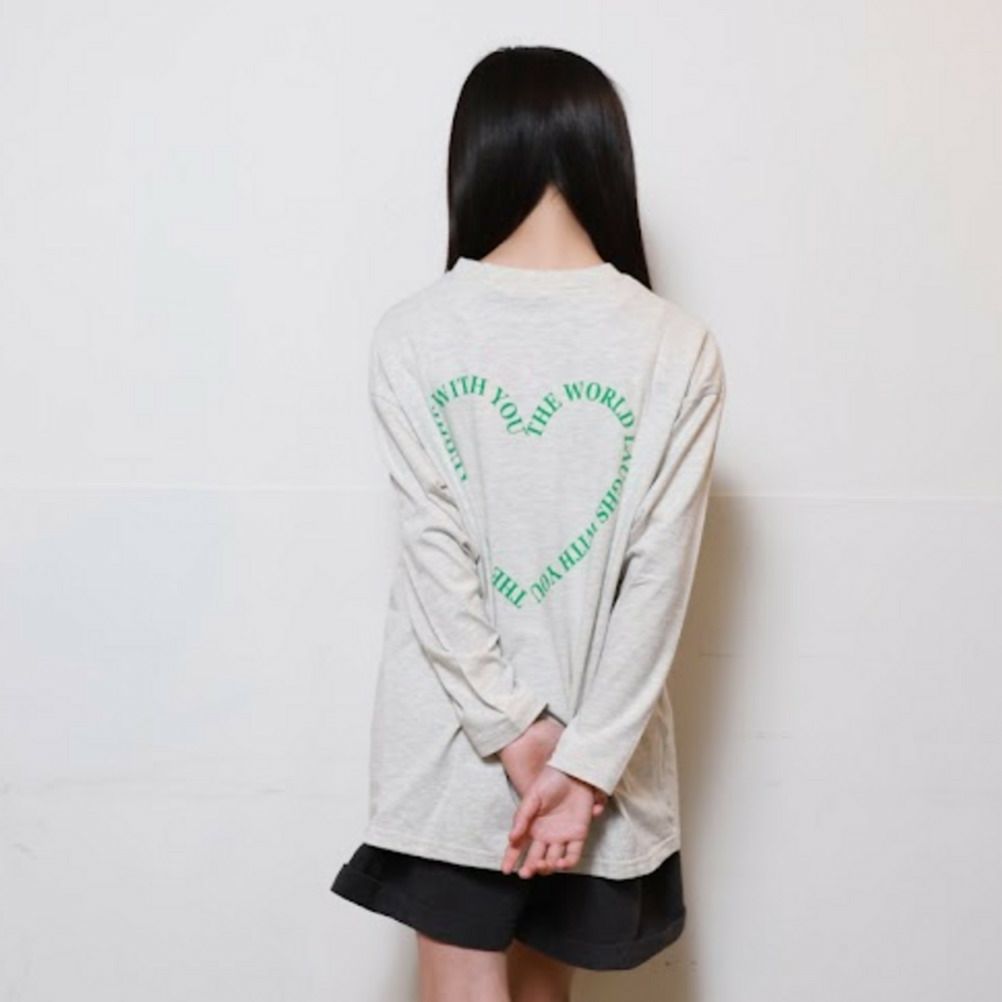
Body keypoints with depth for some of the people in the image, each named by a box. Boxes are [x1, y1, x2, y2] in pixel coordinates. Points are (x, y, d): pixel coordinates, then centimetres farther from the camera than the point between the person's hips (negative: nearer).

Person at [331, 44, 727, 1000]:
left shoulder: (412, 332, -10)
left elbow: (435, 555, -13)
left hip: (448, 743, -1)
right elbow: (659, 576, -12)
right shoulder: (679, 346, -8)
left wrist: (519, 738, -8)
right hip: (597, 746, 2)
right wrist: (583, 762, -10)